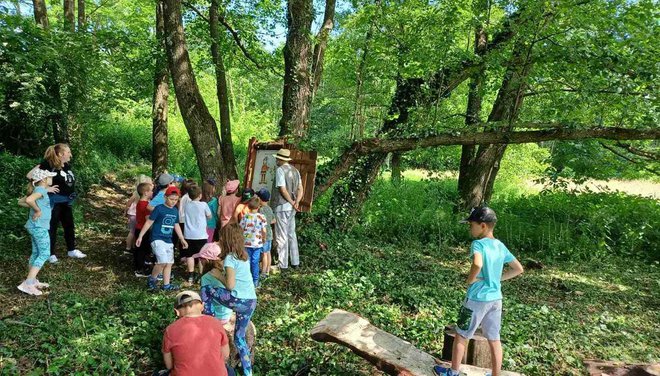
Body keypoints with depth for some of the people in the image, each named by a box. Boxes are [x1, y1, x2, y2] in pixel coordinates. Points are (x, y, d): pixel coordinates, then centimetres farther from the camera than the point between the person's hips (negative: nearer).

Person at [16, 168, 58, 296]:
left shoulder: (38, 190, 12)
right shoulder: (41, 190, -15)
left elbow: (20, 202, 20)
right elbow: (29, 200, -35)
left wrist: (35, 207, 13)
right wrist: (38, 210, -21)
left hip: (34, 227, 10)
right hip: (39, 227, -10)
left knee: (36, 253, 16)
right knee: (44, 254, -6)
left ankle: (33, 281, 25)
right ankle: (27, 284, -8)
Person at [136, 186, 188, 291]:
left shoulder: (175, 211, 8)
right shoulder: (159, 208, -11)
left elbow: (176, 226, 19)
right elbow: (149, 223, -8)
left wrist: (182, 239, 20)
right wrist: (140, 236, -9)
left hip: (168, 241, 7)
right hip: (157, 239, -7)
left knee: (169, 263, 9)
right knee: (163, 261, -18)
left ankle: (166, 285, 21)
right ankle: (152, 279, 5)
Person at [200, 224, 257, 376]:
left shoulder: (229, 258, -11)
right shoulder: (242, 255, 13)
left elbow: (230, 285, -16)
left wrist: (218, 275, 0)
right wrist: (221, 267, 22)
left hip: (240, 301, -8)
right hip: (251, 301, 8)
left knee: (206, 290, 7)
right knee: (239, 337, 21)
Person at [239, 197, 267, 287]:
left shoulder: (245, 216, -3)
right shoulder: (261, 217, -8)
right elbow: (264, 231, -7)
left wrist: (242, 239, 17)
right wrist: (264, 238, 11)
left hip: (247, 243, 1)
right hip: (257, 243, -1)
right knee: (255, 262, 6)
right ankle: (255, 281, 11)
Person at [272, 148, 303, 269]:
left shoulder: (280, 170, -13)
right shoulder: (295, 170, 10)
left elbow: (283, 189, -18)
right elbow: (300, 189, 5)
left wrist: (292, 202, -10)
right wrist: (297, 202, -7)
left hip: (282, 206, -7)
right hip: (292, 208, 8)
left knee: (281, 236, -1)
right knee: (292, 234, 15)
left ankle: (283, 264, 4)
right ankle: (295, 262, 21)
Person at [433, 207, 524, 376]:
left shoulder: (478, 243, -17)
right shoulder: (501, 246, 5)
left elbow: (477, 264, -38)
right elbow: (518, 269, 13)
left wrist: (471, 279, -20)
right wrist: (497, 278, 9)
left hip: (478, 299, -6)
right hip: (495, 299, 6)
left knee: (461, 336, 12)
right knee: (494, 340, 15)